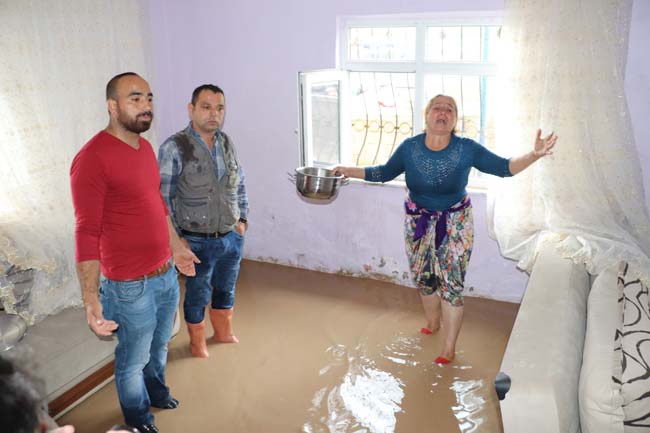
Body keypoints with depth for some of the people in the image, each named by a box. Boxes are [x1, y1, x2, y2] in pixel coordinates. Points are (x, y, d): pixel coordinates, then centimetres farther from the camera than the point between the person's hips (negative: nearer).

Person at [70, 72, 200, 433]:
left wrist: (177, 247, 23)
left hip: (166, 274, 8)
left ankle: (157, 392, 54)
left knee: (159, 345, 28)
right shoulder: (92, 158, -21)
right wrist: (90, 297, -26)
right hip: (132, 286, -8)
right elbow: (87, 233, -23)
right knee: (133, 360, 15)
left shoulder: (145, 147, 5)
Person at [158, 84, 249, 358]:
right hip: (197, 242, -5)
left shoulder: (227, 143, 2)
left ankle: (223, 333, 45)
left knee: (226, 290, 22)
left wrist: (242, 219, 9)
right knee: (198, 296, 13)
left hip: (231, 237, 5)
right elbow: (164, 197, -15)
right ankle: (197, 344, 36)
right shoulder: (174, 148, -17)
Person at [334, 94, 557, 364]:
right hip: (418, 223, 3)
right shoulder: (409, 148, -11)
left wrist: (534, 155, -26)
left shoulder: (467, 149, -15)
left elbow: (503, 167, -10)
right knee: (424, 279, 16)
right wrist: (348, 171, 0)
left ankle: (449, 349, 13)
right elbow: (385, 173, 3)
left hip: (455, 224, -2)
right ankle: (432, 324, 44)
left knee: (451, 283, -1)